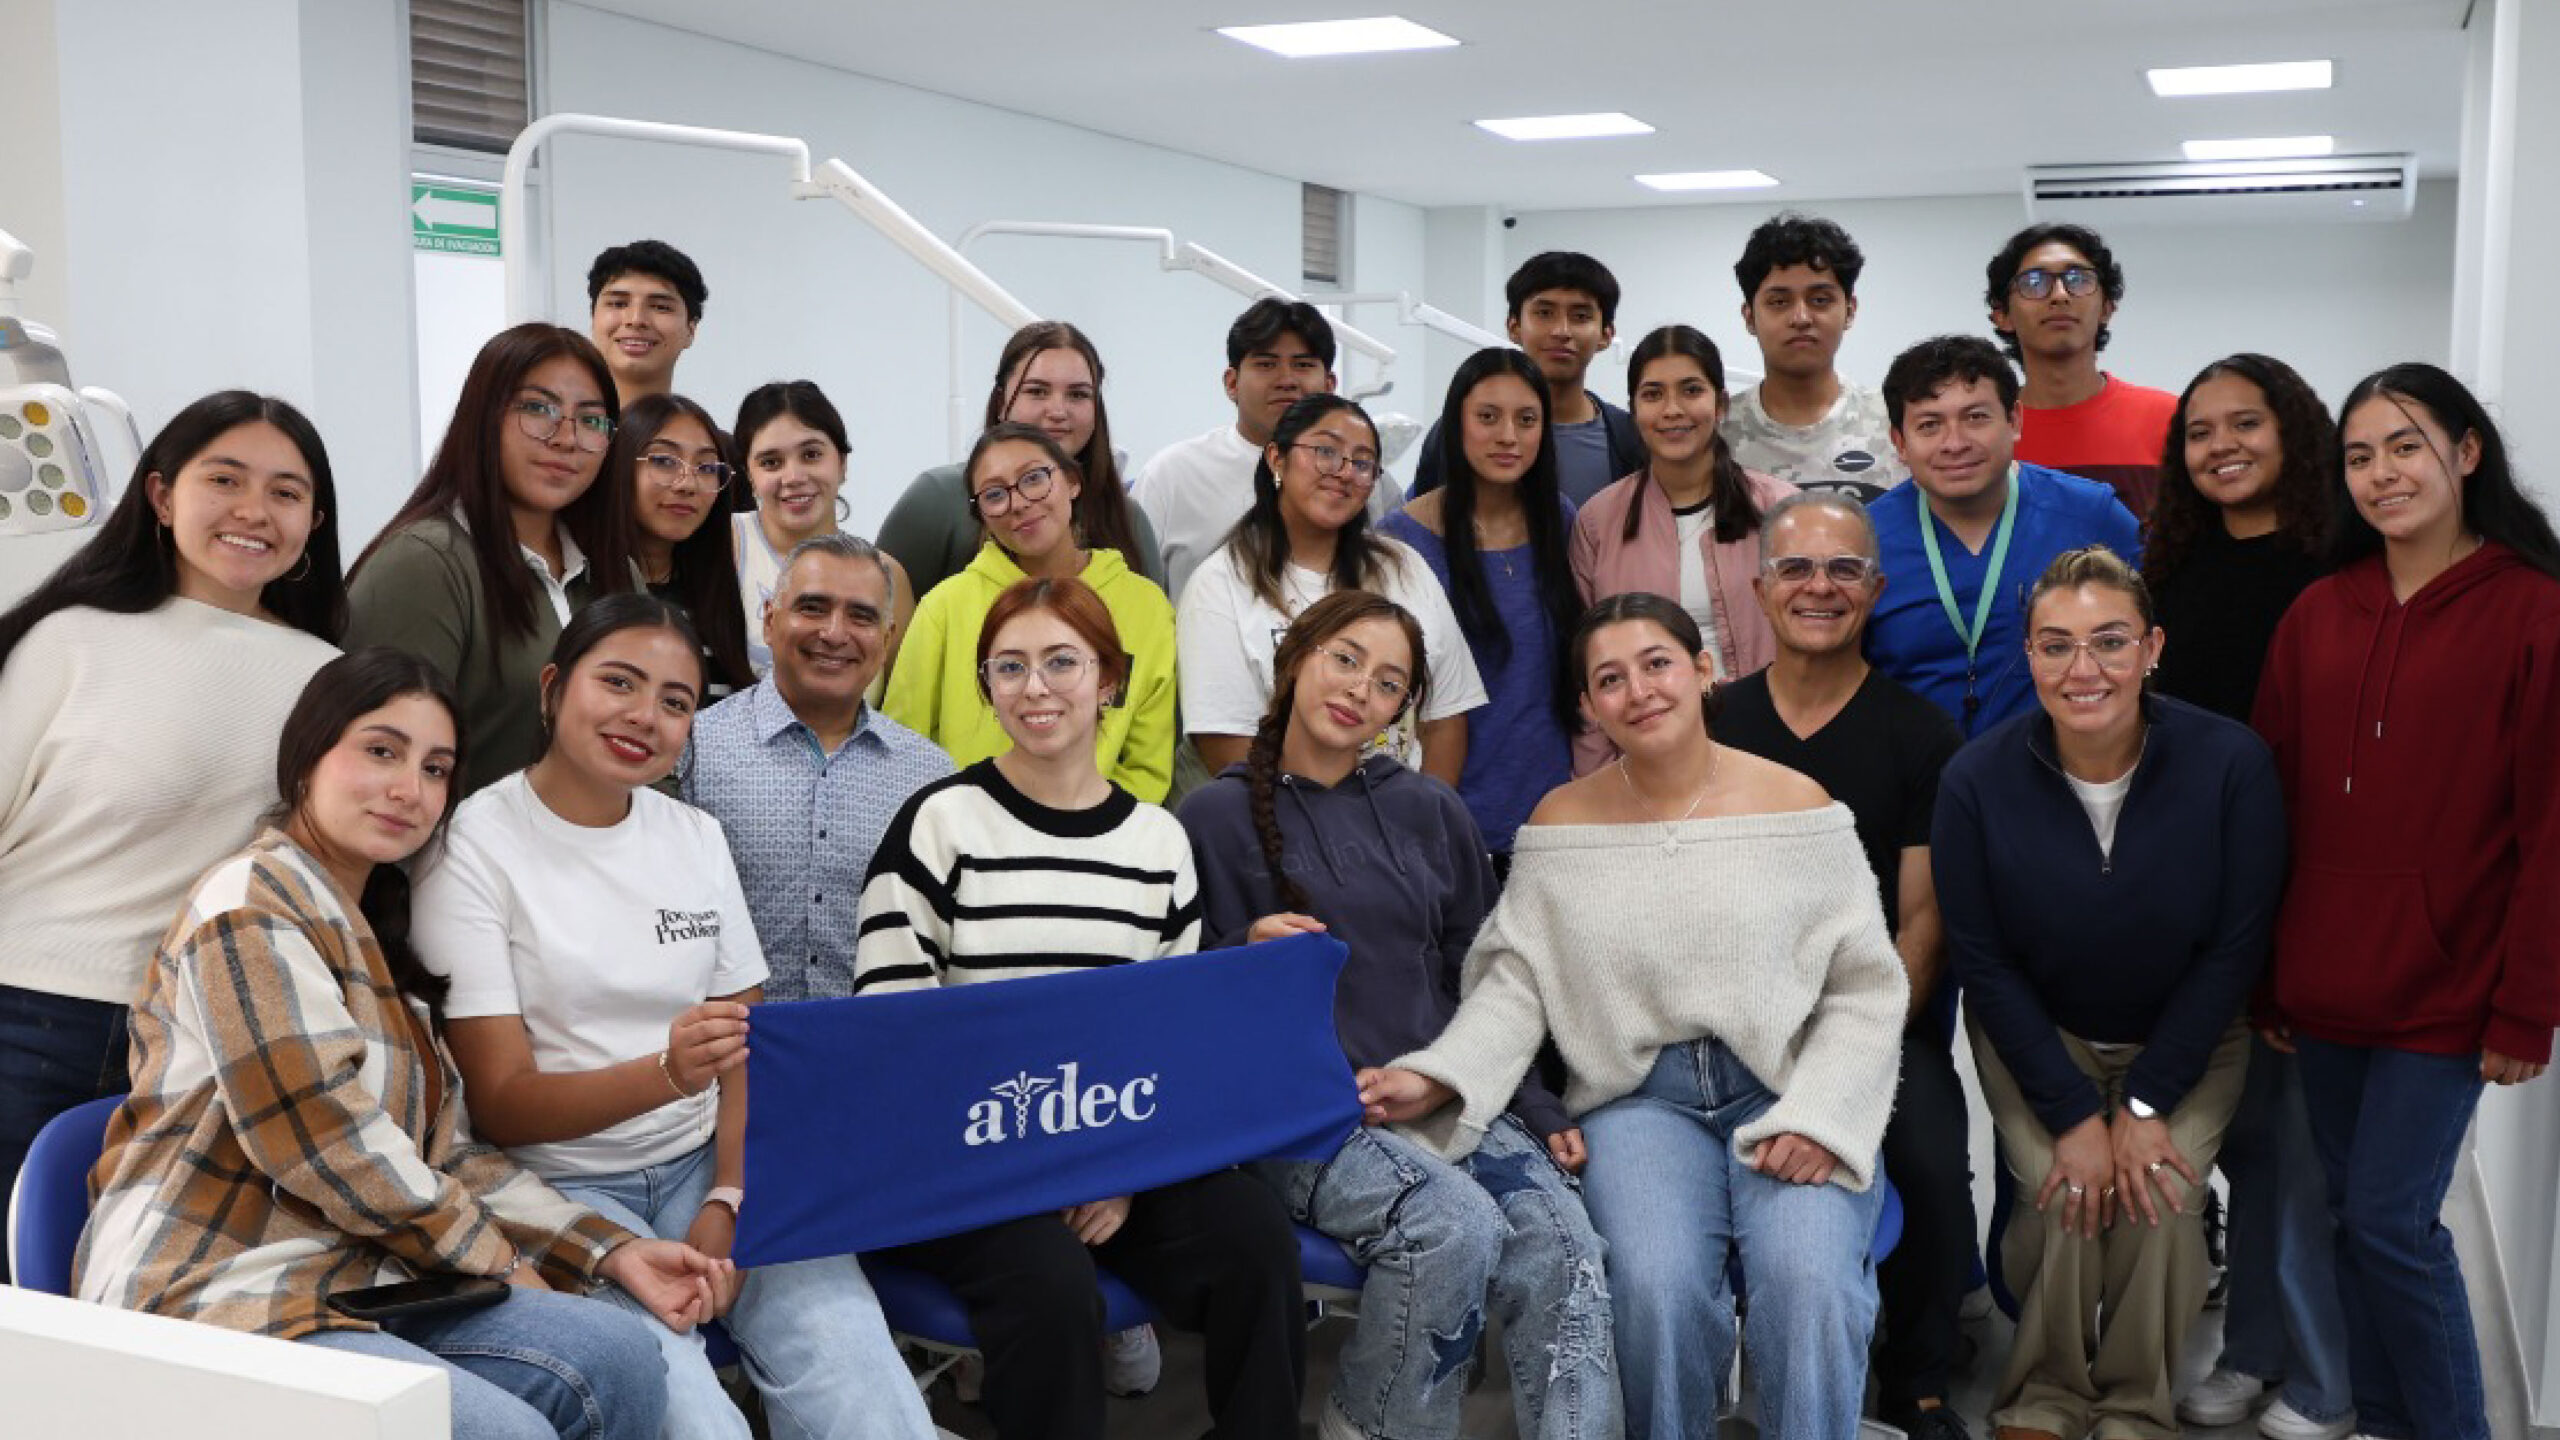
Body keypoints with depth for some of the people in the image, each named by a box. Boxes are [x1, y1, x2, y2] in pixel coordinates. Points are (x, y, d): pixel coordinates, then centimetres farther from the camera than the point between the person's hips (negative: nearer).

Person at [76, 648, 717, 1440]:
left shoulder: (375, 932, 19)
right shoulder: (252, 904, -9)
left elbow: (447, 1152, 14)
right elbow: (330, 1144, -16)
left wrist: (615, 1251, 2)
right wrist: (494, 1259, -6)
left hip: (355, 1285, 8)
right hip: (210, 1295, -8)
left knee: (616, 1356, -12)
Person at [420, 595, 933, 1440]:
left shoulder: (698, 837, 10)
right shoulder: (476, 847, -6)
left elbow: (752, 1056, 8)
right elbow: (501, 1104, -10)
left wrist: (727, 1204, -11)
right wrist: (666, 1074, -28)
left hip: (706, 1166, 4)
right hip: (557, 1185, -4)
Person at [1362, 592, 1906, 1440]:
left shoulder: (1795, 804, 4)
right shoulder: (1560, 826, 8)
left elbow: (1865, 988, 2)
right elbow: (1516, 986, 2)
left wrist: (1820, 1115, -12)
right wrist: (1435, 1080, -15)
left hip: (1784, 1088, 0)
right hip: (1639, 1096, 1)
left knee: (1809, 1276, -30)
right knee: (1657, 1287, -28)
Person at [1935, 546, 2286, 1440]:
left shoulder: (2231, 762, -20)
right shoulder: (1977, 780, -19)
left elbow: (2235, 949, -12)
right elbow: (1983, 962, -10)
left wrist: (2144, 1105, -14)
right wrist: (2074, 1114, -15)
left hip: (2188, 1035, 0)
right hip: (2036, 1034, 0)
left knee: (2159, 1203, -19)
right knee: (2062, 1198, -19)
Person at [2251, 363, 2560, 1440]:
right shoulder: (2318, 613, 6)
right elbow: (2275, 803, 8)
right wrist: (2264, 976, 6)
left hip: (2445, 987, -5)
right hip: (2326, 982, 5)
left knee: (2390, 1218, -5)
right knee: (2350, 1209, 12)